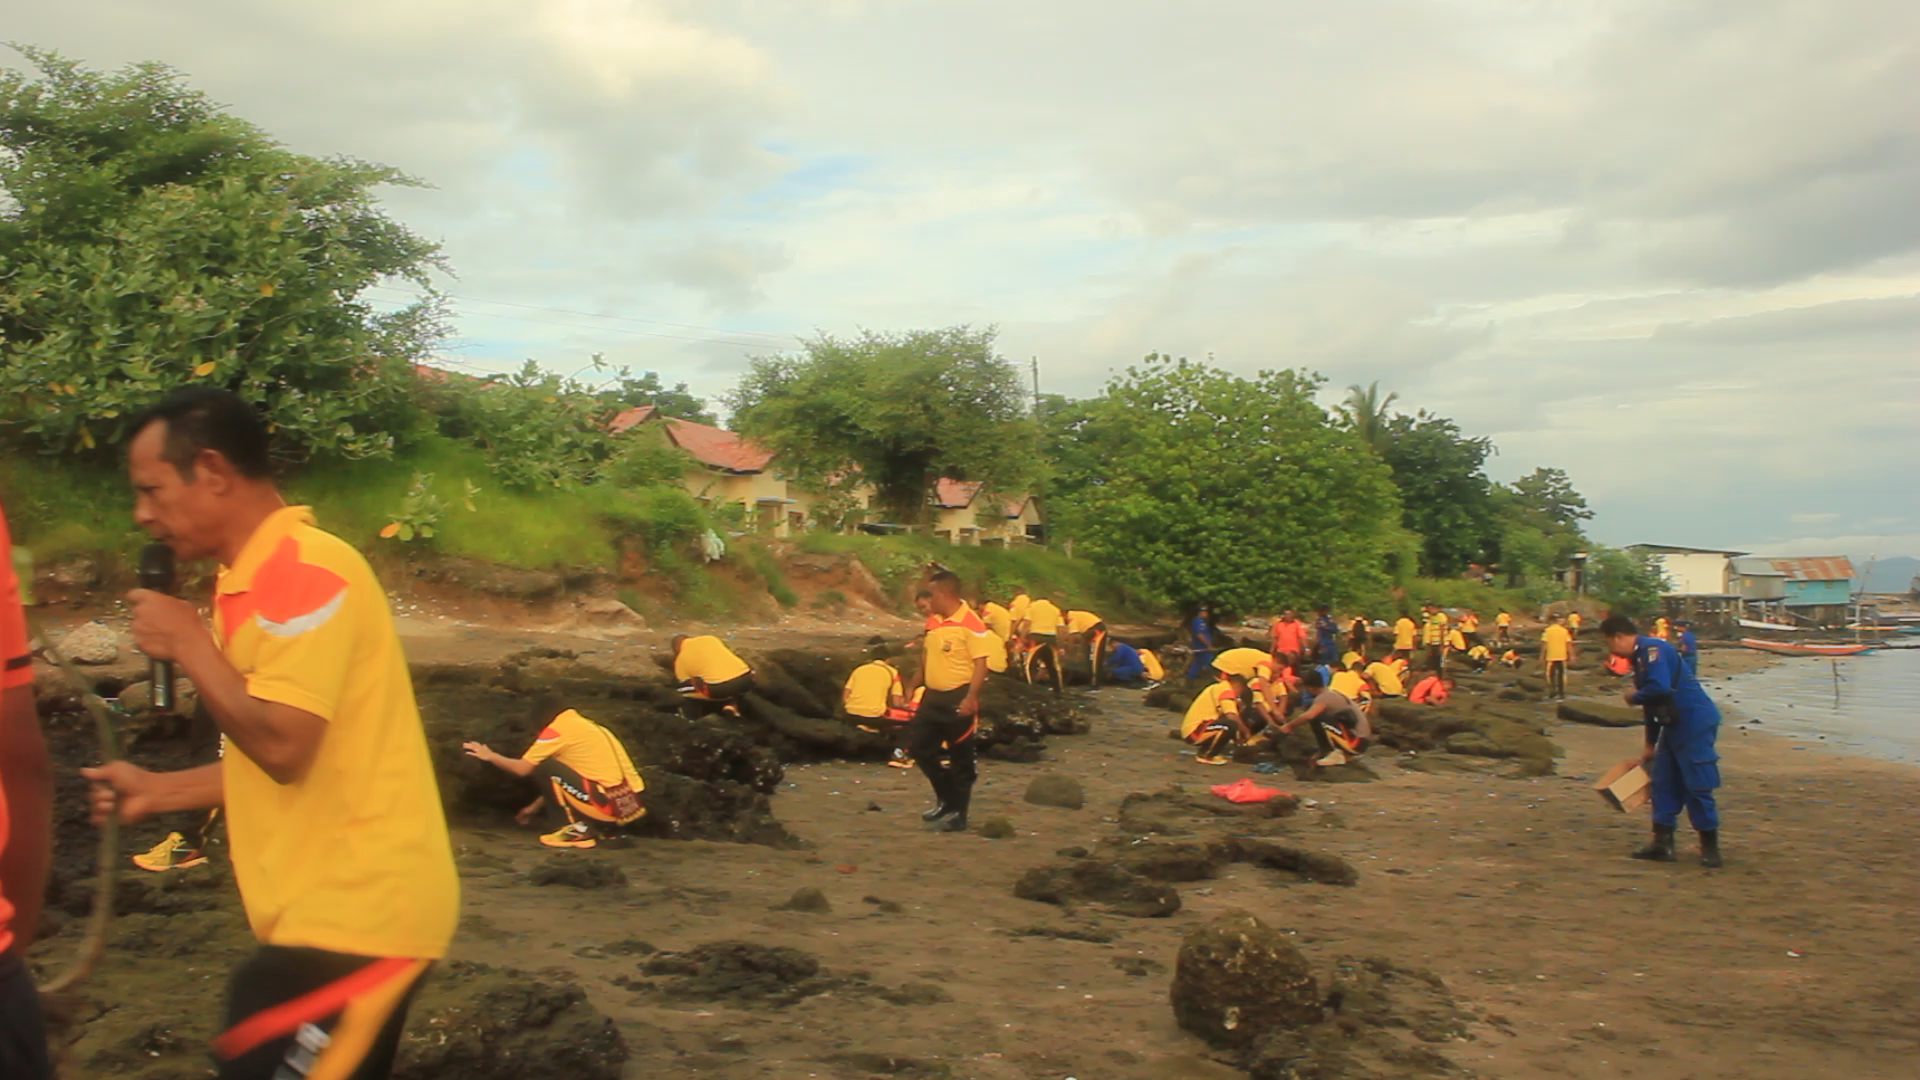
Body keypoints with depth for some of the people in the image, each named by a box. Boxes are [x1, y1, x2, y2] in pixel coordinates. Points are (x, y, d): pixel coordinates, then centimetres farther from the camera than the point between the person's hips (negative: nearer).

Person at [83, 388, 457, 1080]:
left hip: (352, 914, -10)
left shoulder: (306, 571, -17)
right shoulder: (264, 578, 15)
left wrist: (188, 644, -13)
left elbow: (282, 745, -25)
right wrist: (157, 792, 16)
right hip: (338, 907, 10)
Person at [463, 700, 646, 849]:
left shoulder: (557, 729, -2)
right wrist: (535, 807, 37)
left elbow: (522, 769, -1)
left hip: (610, 804, -9)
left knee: (544, 768, -2)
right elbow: (559, 779, 31)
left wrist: (490, 756, 16)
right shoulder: (586, 725, 23)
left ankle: (575, 830, -1)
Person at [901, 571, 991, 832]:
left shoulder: (971, 624, -17)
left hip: (958, 698, -8)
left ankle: (959, 814, 15)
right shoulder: (936, 621, 9)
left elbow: (981, 664, -20)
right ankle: (946, 799, 26)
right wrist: (913, 685, 16)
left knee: (960, 759, 2)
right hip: (933, 696, 8)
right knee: (918, 745, 10)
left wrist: (971, 698, -28)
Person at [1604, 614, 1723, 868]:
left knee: (1697, 787, -4)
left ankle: (1710, 847, 6)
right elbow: (1652, 704, 23)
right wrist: (1650, 745, 28)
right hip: (1675, 726, 10)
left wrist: (1634, 697, -10)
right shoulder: (1639, 657, 15)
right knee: (1663, 783, 12)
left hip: (1695, 724, -10)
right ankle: (1662, 842, 17)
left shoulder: (1652, 649, -15)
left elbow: (1660, 688, -30)